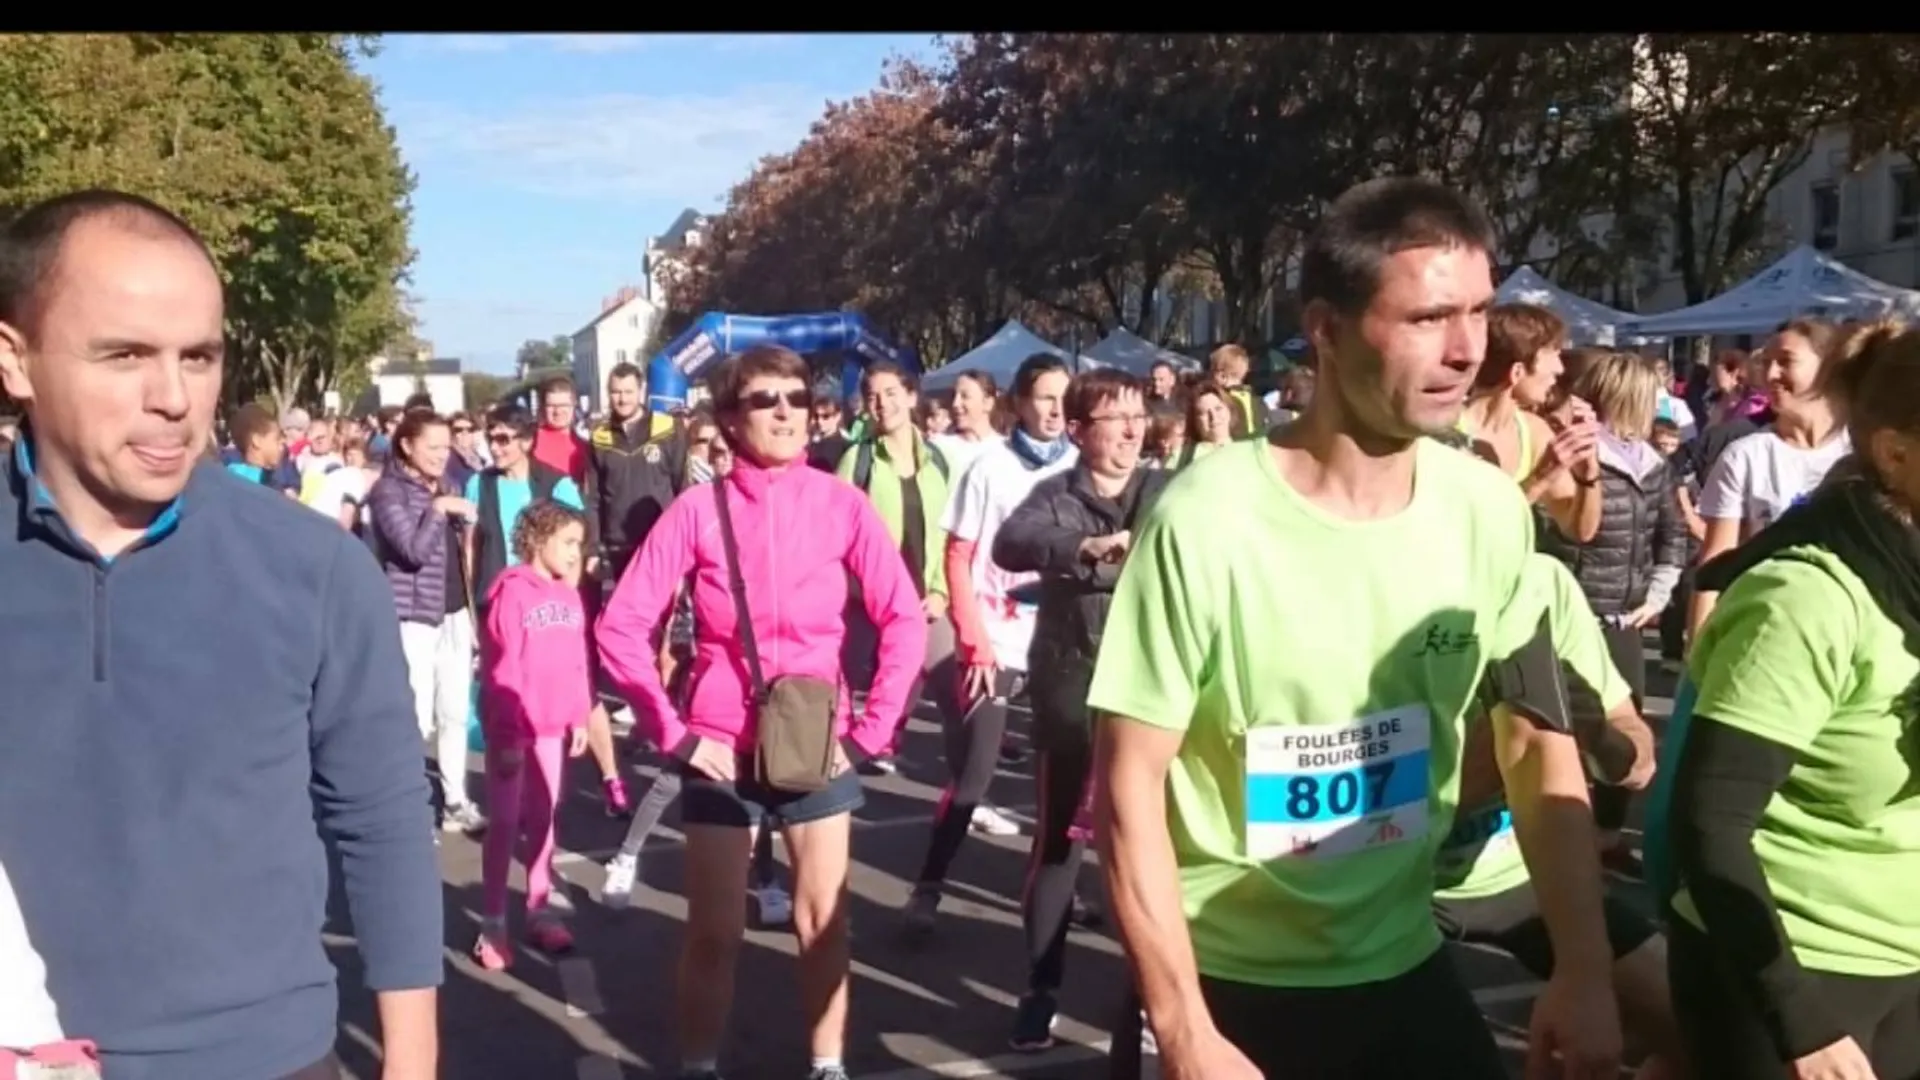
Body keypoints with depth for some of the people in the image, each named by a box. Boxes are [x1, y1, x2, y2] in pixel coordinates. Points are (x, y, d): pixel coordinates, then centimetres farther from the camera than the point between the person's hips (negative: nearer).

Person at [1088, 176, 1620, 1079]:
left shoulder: (1490, 511, -8)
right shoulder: (1206, 521, -21)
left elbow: (1540, 743, 3)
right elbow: (1129, 789, -16)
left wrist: (1584, 969, -2)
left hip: (1406, 966, 4)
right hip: (1232, 984, -4)